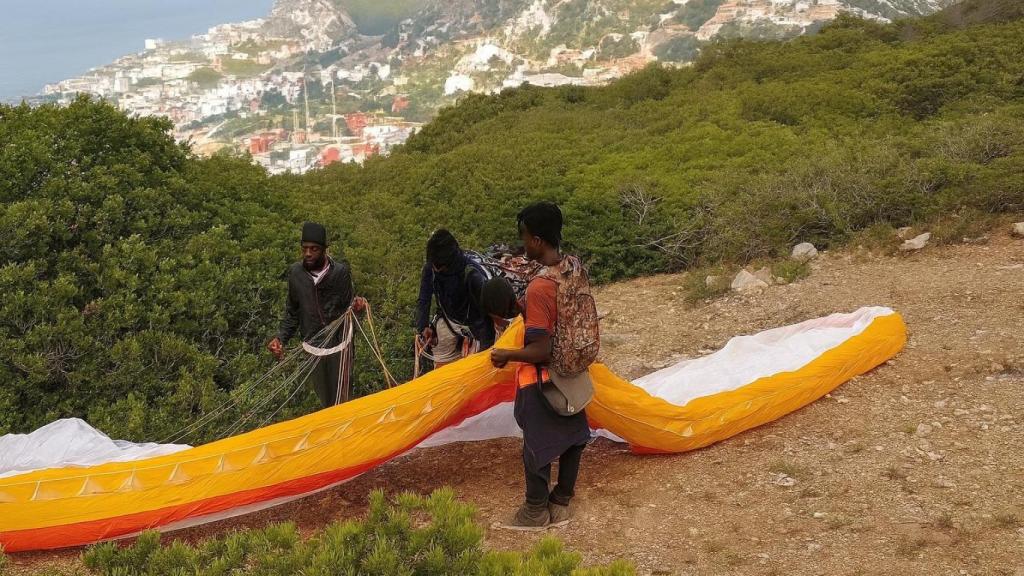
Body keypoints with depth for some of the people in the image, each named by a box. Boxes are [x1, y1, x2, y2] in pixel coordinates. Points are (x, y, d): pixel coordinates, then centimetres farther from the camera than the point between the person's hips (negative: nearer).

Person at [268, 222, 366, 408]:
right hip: (312, 343, 3)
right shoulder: (295, 272, -1)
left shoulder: (340, 271, -11)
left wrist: (356, 304, -24)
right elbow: (292, 312, 10)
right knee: (324, 399, 9)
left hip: (338, 342, -3)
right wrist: (281, 338, 0)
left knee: (340, 397, -6)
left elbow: (347, 307, -2)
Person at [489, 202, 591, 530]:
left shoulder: (539, 288, -30)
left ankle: (537, 512, 27)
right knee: (571, 437, 19)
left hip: (542, 380, -8)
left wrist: (506, 356, -13)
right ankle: (561, 503, 36)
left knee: (537, 445, 10)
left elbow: (540, 351, -28)